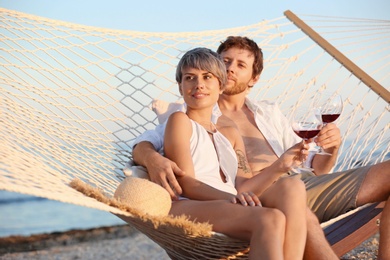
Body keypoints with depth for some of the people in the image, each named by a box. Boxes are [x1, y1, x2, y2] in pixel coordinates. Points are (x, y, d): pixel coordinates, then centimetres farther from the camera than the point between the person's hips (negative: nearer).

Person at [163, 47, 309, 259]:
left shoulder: (231, 135, 31)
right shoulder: (180, 121, 12)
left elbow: (243, 187, 18)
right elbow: (186, 183, -2)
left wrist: (279, 166, 2)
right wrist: (230, 198, -21)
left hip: (232, 213, 6)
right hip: (187, 209, -6)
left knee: (292, 186, -23)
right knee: (271, 219, -33)